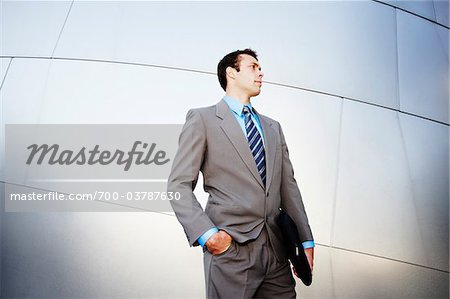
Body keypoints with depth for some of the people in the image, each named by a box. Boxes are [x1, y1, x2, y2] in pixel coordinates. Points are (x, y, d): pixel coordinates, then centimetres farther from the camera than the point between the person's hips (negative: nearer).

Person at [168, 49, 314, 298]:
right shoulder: (202, 118, 0)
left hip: (277, 251, 5)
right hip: (230, 249, -5)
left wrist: (306, 240, 9)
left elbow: (288, 186, 15)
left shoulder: (273, 127, 19)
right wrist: (206, 233, -17)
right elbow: (179, 184, -5)